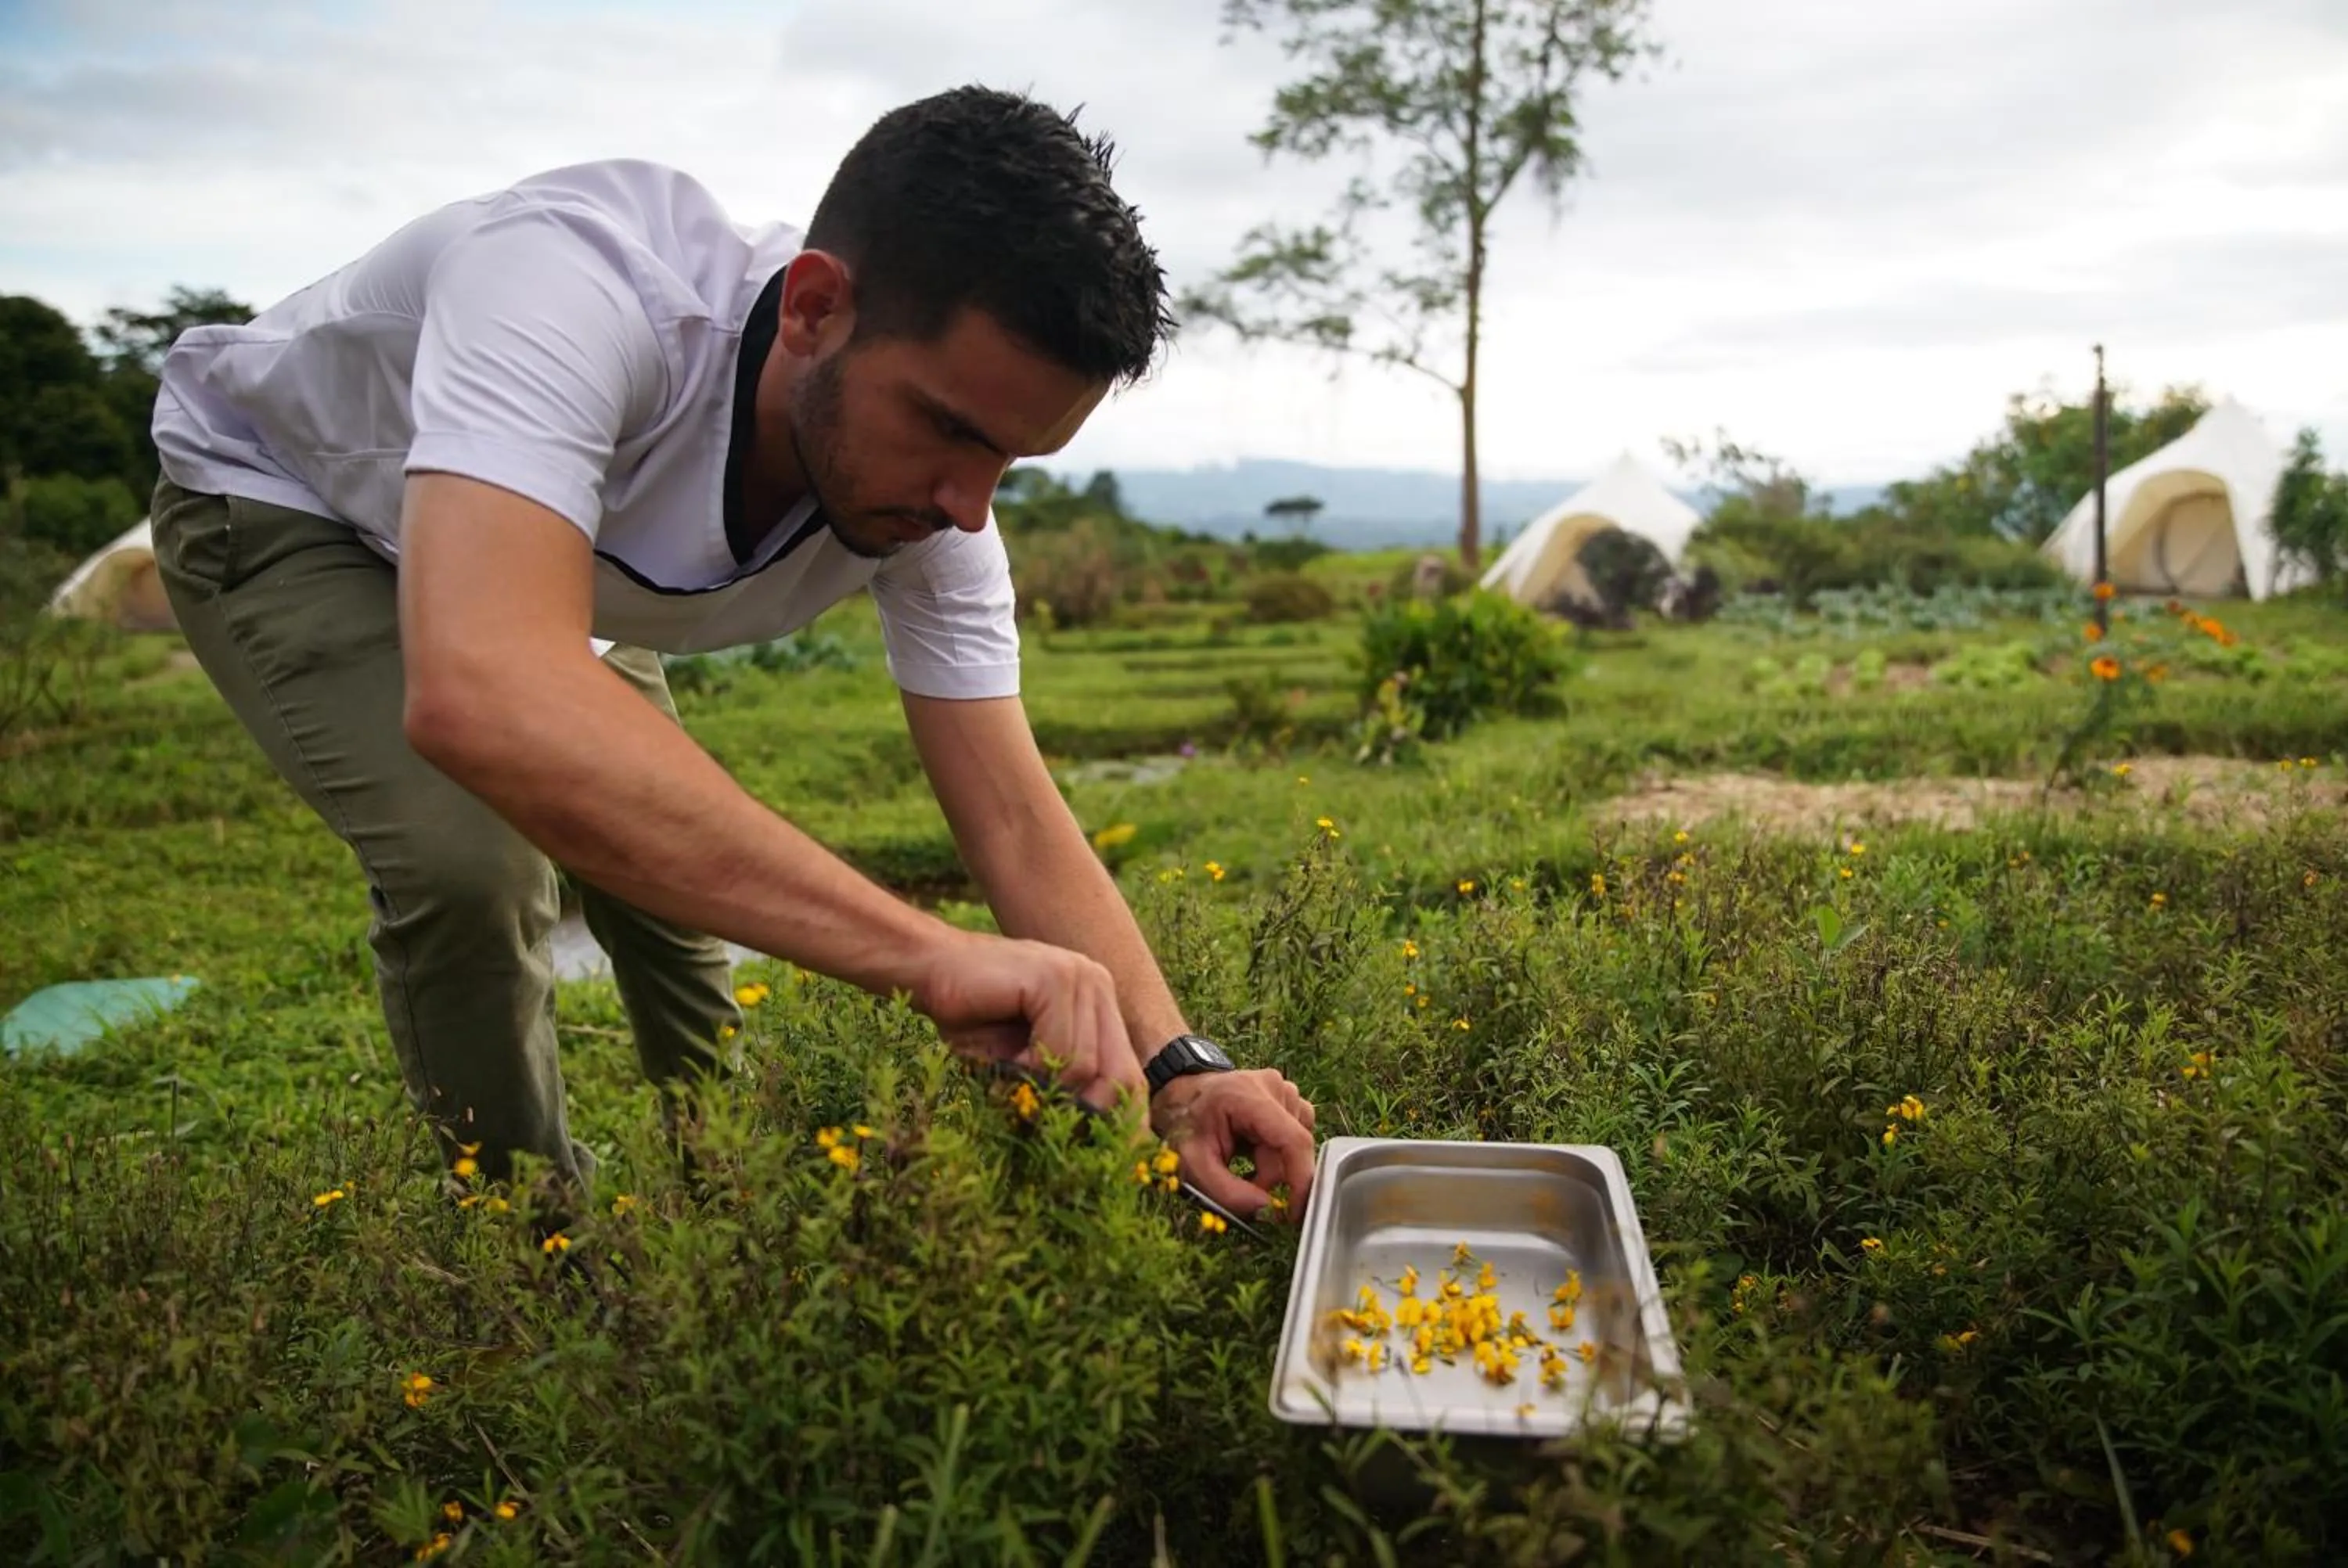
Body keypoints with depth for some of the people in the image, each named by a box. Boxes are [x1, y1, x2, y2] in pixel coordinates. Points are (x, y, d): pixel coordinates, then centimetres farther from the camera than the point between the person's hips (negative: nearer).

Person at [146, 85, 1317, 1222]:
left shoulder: (927, 491, -25)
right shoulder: (572, 280, -44)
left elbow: (1016, 824, -22)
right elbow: (481, 696, -60)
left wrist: (1174, 1068, -37)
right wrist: (922, 953, -62)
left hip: (528, 560, 5)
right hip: (279, 501, -5)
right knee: (470, 861, -27)